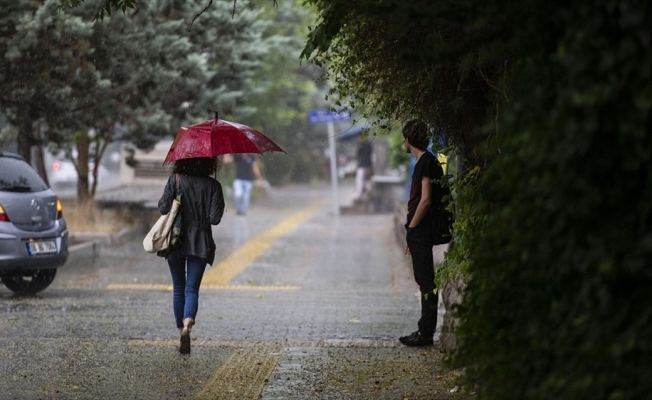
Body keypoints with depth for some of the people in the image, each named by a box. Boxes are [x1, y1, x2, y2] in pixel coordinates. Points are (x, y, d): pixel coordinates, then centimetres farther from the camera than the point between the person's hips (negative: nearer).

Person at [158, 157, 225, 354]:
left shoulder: (175, 180, -5)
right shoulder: (212, 186, -3)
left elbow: (163, 208, -9)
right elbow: (215, 218, -7)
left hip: (176, 241, 0)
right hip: (200, 243, 0)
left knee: (178, 288, 13)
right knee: (192, 288, 0)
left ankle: (182, 331, 14)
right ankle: (188, 321, -28)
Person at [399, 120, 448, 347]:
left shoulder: (426, 163, -14)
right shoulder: (425, 162, 17)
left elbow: (426, 200, -21)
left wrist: (411, 228, -14)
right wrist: (411, 235, 20)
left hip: (421, 232, -10)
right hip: (421, 233, 10)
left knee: (426, 281, -7)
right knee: (425, 282, 12)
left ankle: (426, 333, -5)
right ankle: (425, 331, 17)